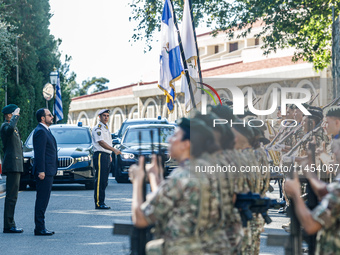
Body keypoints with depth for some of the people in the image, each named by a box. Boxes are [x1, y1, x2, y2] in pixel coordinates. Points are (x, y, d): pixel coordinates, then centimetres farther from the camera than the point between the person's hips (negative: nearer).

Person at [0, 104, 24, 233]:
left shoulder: (13, 128, 21)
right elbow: (10, 128, -36)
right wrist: (15, 116, -24)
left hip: (16, 165, 11)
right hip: (12, 165, -11)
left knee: (12, 196, 11)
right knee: (11, 196, -11)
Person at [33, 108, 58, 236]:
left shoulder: (45, 131, 19)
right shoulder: (40, 131, -13)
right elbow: (39, 153, -19)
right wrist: (41, 171, -23)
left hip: (48, 172, 10)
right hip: (44, 172, -10)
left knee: (43, 201, 11)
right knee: (42, 200, -8)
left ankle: (40, 227, 15)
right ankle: (39, 229, -7)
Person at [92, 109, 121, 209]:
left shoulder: (106, 128, 21)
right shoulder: (97, 128, -8)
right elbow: (101, 142, -19)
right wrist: (114, 150, -27)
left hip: (106, 156, 9)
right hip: (100, 155, -9)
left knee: (104, 181, 8)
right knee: (100, 181, -11)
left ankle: (101, 202, 11)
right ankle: (99, 203, -12)